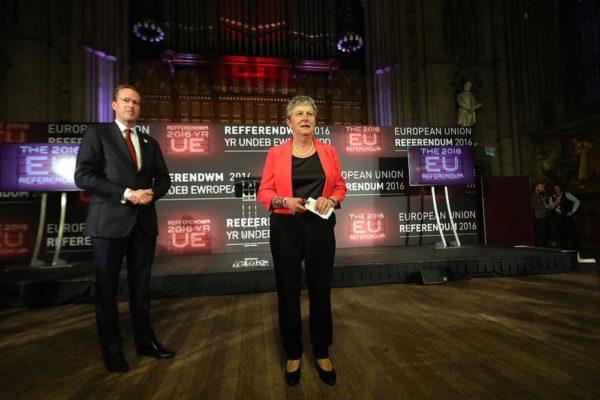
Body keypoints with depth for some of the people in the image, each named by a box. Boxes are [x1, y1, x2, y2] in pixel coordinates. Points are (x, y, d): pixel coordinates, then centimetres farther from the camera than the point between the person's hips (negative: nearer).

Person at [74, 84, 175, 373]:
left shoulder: (150, 142, 16)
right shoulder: (97, 133, 2)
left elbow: (163, 178, 14)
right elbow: (83, 176, -9)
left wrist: (152, 193, -8)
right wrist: (126, 194, -17)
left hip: (144, 222, 4)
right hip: (109, 221, -4)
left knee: (141, 286, 12)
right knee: (107, 288, 7)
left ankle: (145, 341, 26)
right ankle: (112, 350, 22)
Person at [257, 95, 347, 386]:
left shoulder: (328, 151, 8)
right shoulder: (276, 153, 2)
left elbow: (340, 187, 10)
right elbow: (264, 192, 1)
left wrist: (331, 200, -10)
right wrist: (284, 201, -17)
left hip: (320, 228, 1)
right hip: (286, 228, -1)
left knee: (321, 290, 8)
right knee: (288, 291, 7)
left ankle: (322, 354, 28)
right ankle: (293, 355, 27)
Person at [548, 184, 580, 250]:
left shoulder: (566, 195, -1)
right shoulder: (552, 198, 8)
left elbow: (577, 201, 0)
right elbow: (550, 207, 4)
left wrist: (572, 211, -5)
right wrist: (555, 203, -15)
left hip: (568, 216, -3)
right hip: (558, 218, 3)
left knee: (572, 233, -4)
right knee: (561, 234, 6)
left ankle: (576, 249, 7)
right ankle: (564, 249, 17)